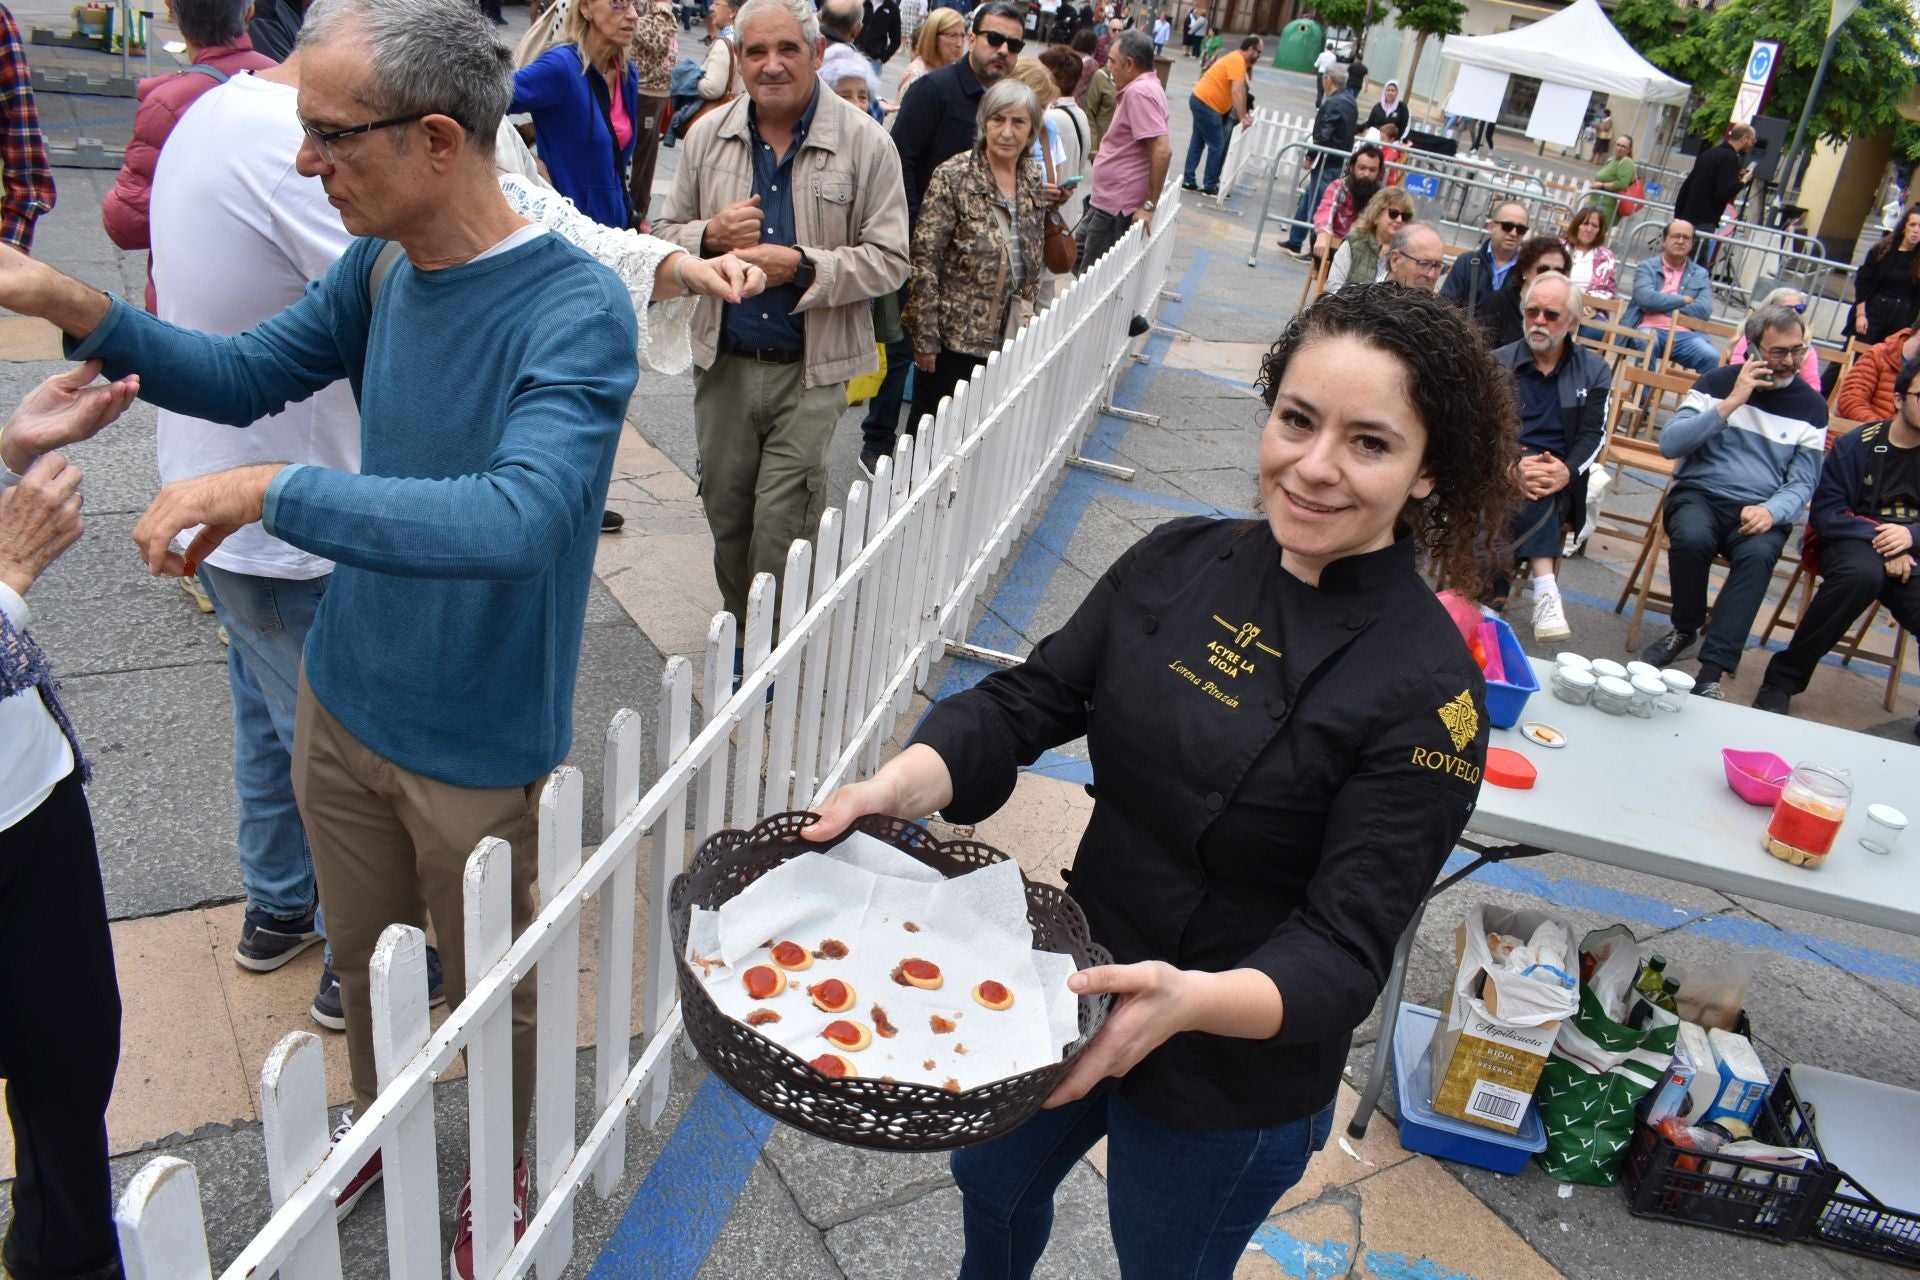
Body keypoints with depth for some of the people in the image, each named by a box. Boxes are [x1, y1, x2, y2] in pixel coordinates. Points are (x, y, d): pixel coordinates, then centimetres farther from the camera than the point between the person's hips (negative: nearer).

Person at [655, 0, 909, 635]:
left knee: (780, 525, -3)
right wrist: (710, 235, -12)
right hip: (724, 363, 4)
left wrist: (802, 267, -20)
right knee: (726, 513, 15)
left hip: (811, 369, -4)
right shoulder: (707, 135, 4)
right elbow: (668, 232, 11)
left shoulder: (865, 142, -6)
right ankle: (737, 635, 35)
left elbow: (888, 260, -7)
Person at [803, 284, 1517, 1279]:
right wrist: (912, 780, -29)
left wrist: (1192, 1000, -44)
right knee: (993, 1180, 30)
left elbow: (1345, 950, -25)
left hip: (1232, 1083, -5)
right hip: (1082, 994, 5)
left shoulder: (1425, 691, -25)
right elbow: (1029, 699, -9)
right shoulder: (1179, 563, -10)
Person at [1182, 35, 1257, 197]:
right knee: (1217, 146, -4)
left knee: (1198, 142, 13)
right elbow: (1236, 92, -27)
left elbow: (1239, 91, 15)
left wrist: (1245, 114, 9)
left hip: (1201, 101, 10)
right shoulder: (1237, 61, -17)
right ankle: (1210, 187, 3)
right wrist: (1242, 118, -30)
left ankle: (1189, 181, 16)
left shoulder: (1238, 61, 14)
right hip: (1206, 104, -10)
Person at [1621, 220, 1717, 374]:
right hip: (1650, 329, -3)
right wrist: (1683, 300, 3)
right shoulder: (1647, 267, 13)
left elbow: (1704, 310, 3)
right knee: (1647, 344, -39)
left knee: (1712, 357, -26)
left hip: (1684, 334, 3)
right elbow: (1646, 298, -7)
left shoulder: (1700, 275, 20)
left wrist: (1661, 305, 0)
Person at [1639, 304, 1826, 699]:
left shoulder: (1811, 406, 8)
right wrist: (1730, 404, -15)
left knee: (1757, 555, -34)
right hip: (1700, 494, -1)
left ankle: (1711, 670, -34)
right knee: (1691, 538, -35)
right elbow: (1669, 444, -8)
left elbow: (1801, 484, 6)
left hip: (1760, 511, 1)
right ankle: (1685, 630, -6)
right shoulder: (1719, 382, 4)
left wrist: (1770, 511, -17)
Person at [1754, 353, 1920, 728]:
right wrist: (1879, 539, -18)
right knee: (1861, 573, -38)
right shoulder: (1857, 445, 0)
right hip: (1855, 540, -2)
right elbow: (1825, 512, -5)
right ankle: (1782, 680, -28)